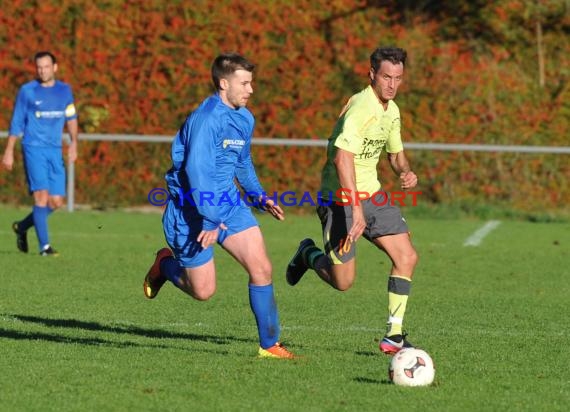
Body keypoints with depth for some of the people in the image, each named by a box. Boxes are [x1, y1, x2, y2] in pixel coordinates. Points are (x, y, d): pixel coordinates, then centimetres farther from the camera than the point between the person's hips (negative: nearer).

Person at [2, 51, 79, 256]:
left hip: (55, 151, 4)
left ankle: (22, 226, 26)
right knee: (42, 196, -15)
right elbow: (16, 122, 4)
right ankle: (44, 246, -14)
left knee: (56, 202, 2)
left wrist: (74, 142, 11)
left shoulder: (65, 90, 10)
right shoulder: (27, 91, 0)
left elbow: (71, 117, 21)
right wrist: (9, 151, 2)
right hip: (34, 148, -4)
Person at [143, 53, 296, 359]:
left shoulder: (244, 119, 7)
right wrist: (213, 222, -32)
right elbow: (198, 172, -28)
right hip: (191, 209, -7)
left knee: (261, 269, -7)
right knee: (203, 291, 0)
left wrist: (259, 197, 13)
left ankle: (269, 345, 1)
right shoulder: (207, 119, -22)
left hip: (228, 202, 7)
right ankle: (165, 265, 32)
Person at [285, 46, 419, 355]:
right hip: (340, 198, -8)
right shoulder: (361, 108, -22)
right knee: (343, 281, -4)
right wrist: (356, 210, -40)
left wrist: (405, 172, 0)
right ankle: (308, 254, 29)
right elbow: (342, 156, -34)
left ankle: (394, 335, 1)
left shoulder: (391, 110, 8)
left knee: (407, 257, -7)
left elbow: (395, 154, 24)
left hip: (372, 194, 8)